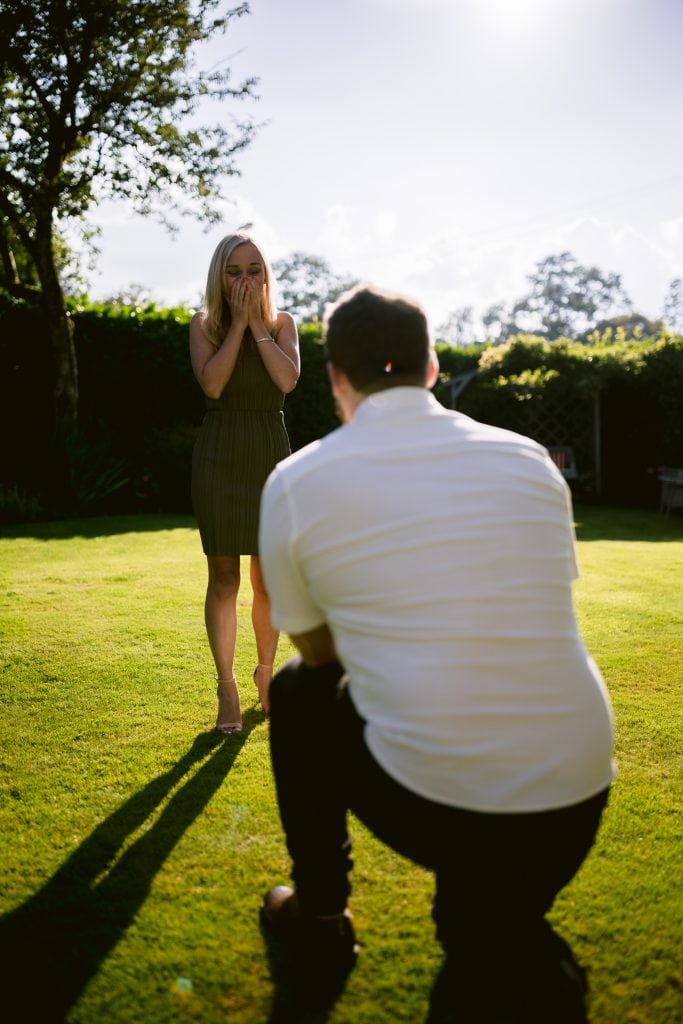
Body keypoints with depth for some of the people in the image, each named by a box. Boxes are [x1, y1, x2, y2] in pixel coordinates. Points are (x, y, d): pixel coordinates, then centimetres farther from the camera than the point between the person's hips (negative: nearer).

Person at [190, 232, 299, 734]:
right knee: (224, 577, 0)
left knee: (268, 578, 7)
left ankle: (266, 671, 27)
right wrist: (238, 322, -9)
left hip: (271, 453, 2)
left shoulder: (283, 323, 8)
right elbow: (213, 383, -13)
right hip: (220, 455, -1)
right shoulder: (204, 324, 4)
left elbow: (288, 379, -10)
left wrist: (257, 324, -9)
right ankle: (227, 687, 9)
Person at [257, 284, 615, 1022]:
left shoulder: (296, 479, -4)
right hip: (575, 805, 4)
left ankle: (319, 914, 34)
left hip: (429, 806, -3)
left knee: (299, 689, 25)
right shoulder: (530, 458, 5)